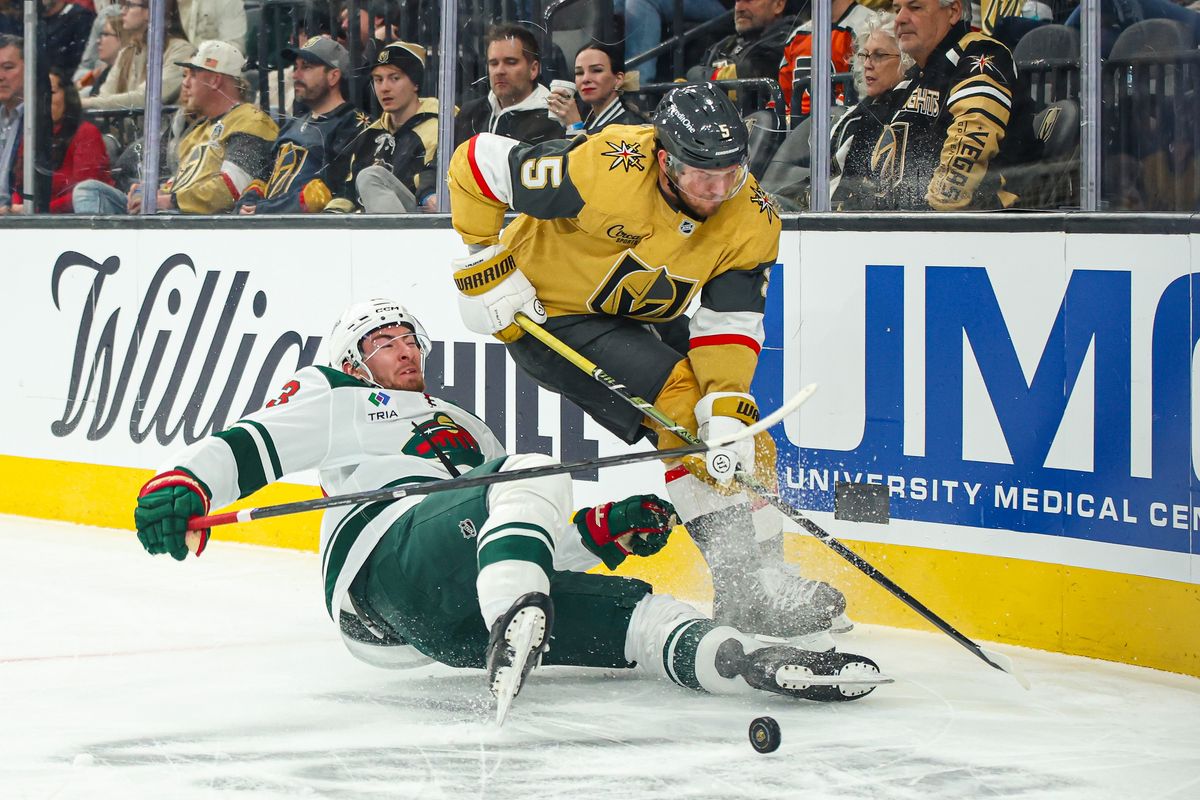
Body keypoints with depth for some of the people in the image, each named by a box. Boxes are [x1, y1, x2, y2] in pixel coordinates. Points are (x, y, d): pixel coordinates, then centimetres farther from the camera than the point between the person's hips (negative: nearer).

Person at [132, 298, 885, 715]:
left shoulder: (471, 431, 40)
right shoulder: (336, 401, 23)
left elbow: (546, 541, 33)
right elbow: (251, 445, 7)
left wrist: (609, 532, 14)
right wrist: (184, 485, -13)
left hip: (452, 619, 6)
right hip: (385, 560, -6)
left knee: (631, 612, -14)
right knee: (536, 473, -27)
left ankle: (755, 664, -38)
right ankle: (514, 627, -55)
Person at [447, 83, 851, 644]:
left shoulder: (752, 220, -17)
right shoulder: (604, 169, -33)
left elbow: (728, 325, -17)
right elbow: (479, 161, -24)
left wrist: (728, 411, -32)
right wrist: (485, 263, -18)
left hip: (642, 322, 7)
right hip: (546, 312, -7)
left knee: (745, 438, 1)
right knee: (678, 397, -24)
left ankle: (762, 566, 17)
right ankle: (744, 582, -21)